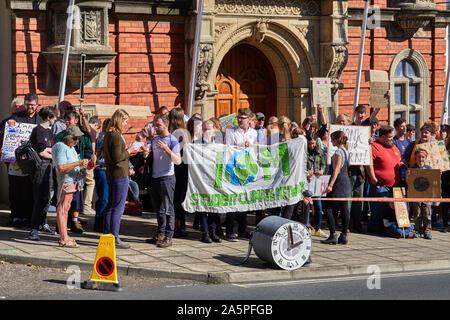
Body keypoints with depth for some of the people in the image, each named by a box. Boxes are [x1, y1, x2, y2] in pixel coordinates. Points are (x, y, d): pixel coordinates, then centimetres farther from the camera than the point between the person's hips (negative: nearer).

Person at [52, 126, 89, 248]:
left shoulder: (71, 148, 19)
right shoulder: (61, 147, -13)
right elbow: (61, 168, -23)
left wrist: (82, 166, 9)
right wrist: (78, 163, -22)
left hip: (72, 181, 10)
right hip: (65, 181, -10)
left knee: (66, 208, 13)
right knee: (62, 208, -9)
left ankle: (65, 237, 18)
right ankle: (64, 240, -12)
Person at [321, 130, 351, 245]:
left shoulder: (338, 151, -12)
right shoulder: (346, 151, 15)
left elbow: (336, 170, -18)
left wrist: (330, 185, -20)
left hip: (338, 181, -9)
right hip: (346, 180, 9)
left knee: (330, 209, -6)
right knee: (344, 209, 7)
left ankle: (333, 235, -9)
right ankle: (344, 236, 8)